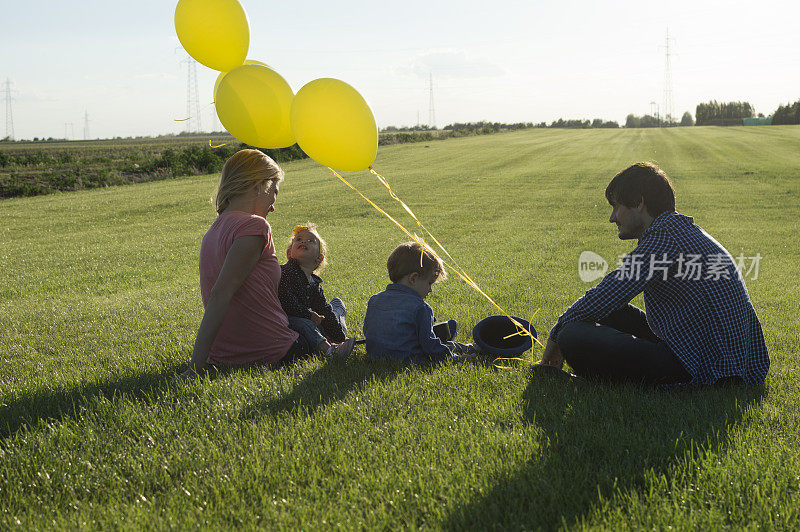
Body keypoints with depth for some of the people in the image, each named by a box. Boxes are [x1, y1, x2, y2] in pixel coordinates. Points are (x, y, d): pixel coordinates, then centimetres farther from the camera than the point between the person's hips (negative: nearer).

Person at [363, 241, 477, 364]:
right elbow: (429, 344, -20)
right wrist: (457, 359, -9)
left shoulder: (374, 300, 2)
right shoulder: (420, 307, -19)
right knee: (451, 346, 11)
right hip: (410, 361, -7)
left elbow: (367, 332, 14)